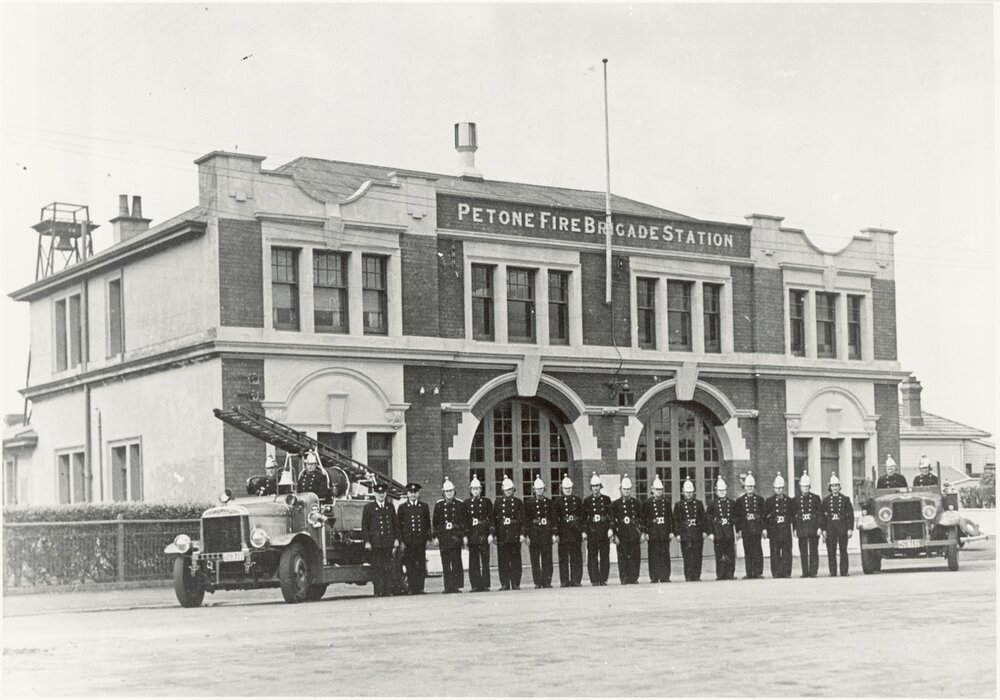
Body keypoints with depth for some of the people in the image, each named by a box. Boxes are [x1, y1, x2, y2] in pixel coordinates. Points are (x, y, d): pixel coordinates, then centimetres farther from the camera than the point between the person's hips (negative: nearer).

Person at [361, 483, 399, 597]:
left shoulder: (390, 507, 14)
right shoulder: (368, 507, 3)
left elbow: (395, 524, 17)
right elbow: (364, 526, 1)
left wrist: (396, 538, 8)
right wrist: (367, 541, -7)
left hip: (388, 543, 3)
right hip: (375, 544, -3)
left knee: (388, 568, 2)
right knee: (377, 569, -3)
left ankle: (388, 592, 5)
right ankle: (378, 592, -1)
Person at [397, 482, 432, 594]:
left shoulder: (424, 506, 10)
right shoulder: (402, 507, 6)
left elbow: (428, 524, 13)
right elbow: (398, 525, 5)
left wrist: (427, 539, 5)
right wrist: (401, 541, -2)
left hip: (421, 541, 1)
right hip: (408, 541, -1)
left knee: (421, 566, -1)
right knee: (410, 567, 0)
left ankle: (420, 588, 3)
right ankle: (412, 588, 3)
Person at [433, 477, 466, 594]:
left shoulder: (459, 504, 6)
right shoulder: (438, 505, 6)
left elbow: (464, 520, 8)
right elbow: (435, 522, 8)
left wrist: (464, 535, 2)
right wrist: (436, 536, 3)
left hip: (456, 536, -1)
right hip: (443, 537, 1)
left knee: (457, 562, -5)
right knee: (445, 563, 1)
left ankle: (457, 586, -3)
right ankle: (448, 587, 5)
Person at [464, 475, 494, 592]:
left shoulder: (486, 501, 6)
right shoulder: (467, 503, 10)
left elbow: (491, 519, 3)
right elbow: (465, 520, 9)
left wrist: (491, 534, -6)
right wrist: (465, 536, 1)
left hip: (484, 534, -1)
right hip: (472, 534, 1)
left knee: (485, 560, -2)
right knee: (473, 561, 0)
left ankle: (485, 585, 1)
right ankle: (475, 585, 2)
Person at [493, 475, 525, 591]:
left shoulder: (518, 502, 7)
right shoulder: (498, 502, 9)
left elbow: (522, 519, 5)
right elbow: (494, 518, 7)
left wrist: (522, 533, -4)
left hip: (515, 534, -1)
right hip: (502, 535, 1)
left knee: (515, 560, 1)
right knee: (503, 560, -1)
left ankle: (516, 584, 5)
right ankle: (504, 584, 3)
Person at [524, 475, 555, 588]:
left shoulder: (549, 502, 11)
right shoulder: (529, 502, 4)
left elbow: (553, 519, 11)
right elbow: (526, 519, 1)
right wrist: (527, 535, -6)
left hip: (546, 535, 2)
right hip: (534, 535, -2)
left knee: (547, 560, 0)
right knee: (535, 561, -1)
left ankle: (547, 582, 4)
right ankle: (537, 583, 3)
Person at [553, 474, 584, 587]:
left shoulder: (578, 500, 9)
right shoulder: (558, 501, 5)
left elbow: (583, 516, 10)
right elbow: (554, 518, 3)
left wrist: (583, 531, 2)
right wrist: (556, 533, -4)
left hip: (576, 533, 1)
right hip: (563, 534, -1)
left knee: (576, 557, 1)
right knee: (563, 558, -1)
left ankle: (575, 580, 5)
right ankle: (564, 581, 2)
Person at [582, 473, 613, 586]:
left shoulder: (606, 499, 8)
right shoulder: (587, 500, 7)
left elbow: (611, 515, 6)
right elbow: (584, 517, 6)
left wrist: (610, 529, -4)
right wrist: (584, 532, 0)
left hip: (604, 531, 1)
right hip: (592, 532, -1)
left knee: (604, 556, 1)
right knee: (592, 556, -2)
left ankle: (603, 579, 5)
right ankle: (594, 580, 1)